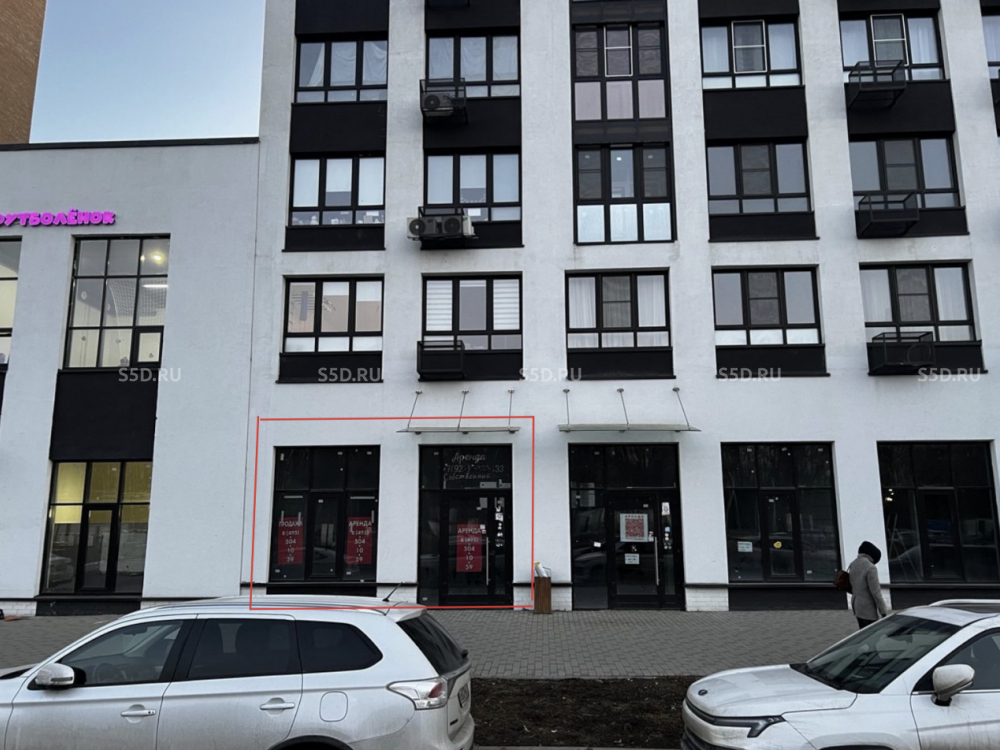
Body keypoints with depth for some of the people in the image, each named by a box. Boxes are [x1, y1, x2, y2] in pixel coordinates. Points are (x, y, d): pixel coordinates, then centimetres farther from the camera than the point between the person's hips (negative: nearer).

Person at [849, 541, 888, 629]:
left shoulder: (853, 565, 5)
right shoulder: (870, 568, -22)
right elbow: (875, 592, -21)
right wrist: (883, 612, -13)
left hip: (856, 605, 9)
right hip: (868, 609, -9)